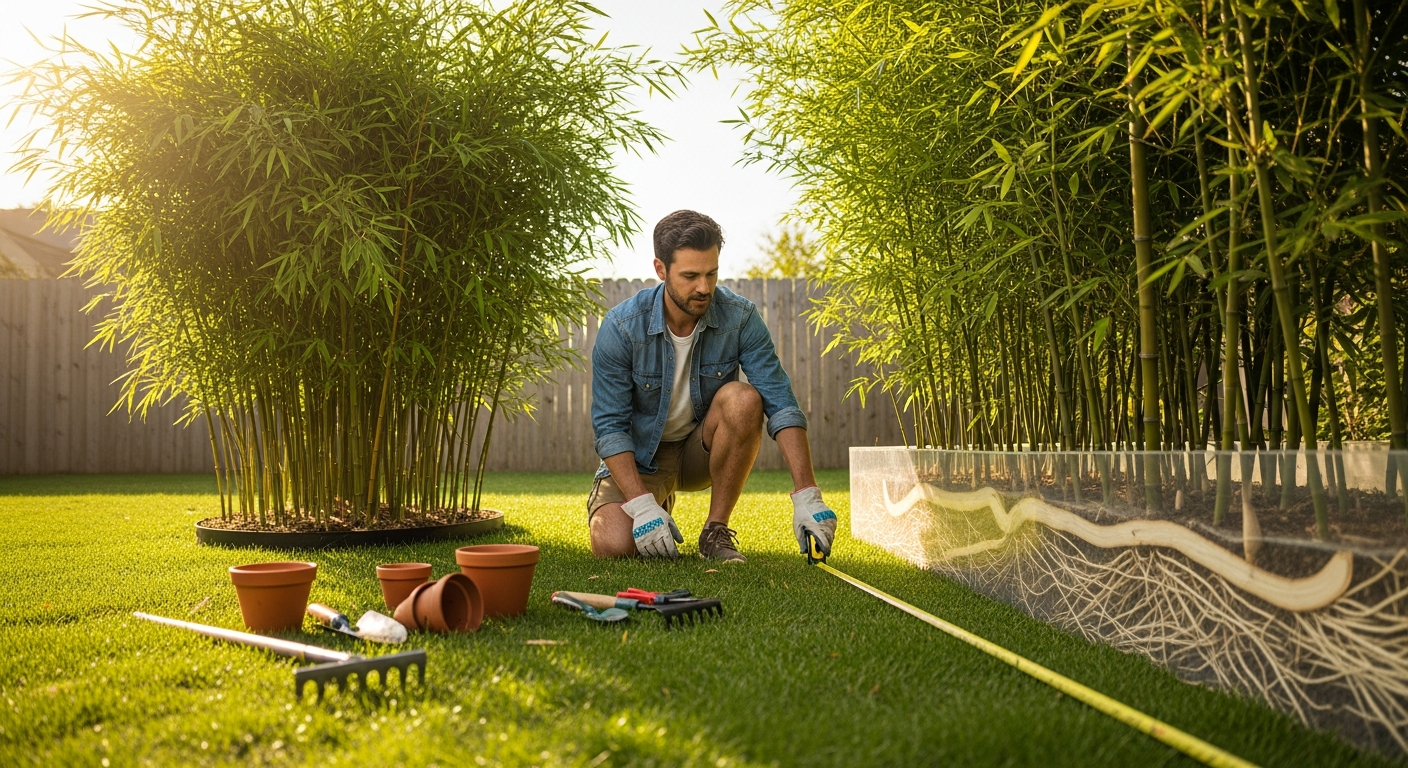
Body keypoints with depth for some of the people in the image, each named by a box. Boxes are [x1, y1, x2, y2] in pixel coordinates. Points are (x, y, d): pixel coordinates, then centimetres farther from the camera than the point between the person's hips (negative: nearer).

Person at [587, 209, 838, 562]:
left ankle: (716, 532, -14)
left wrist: (807, 496, -32)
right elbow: (610, 425, -19)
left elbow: (781, 404, -22)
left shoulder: (740, 317, -19)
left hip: (704, 449, 1)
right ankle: (659, 501, 13)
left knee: (743, 399, -31)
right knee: (613, 544, -26)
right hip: (641, 454, -1)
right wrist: (643, 505, -30)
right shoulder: (621, 327, -21)